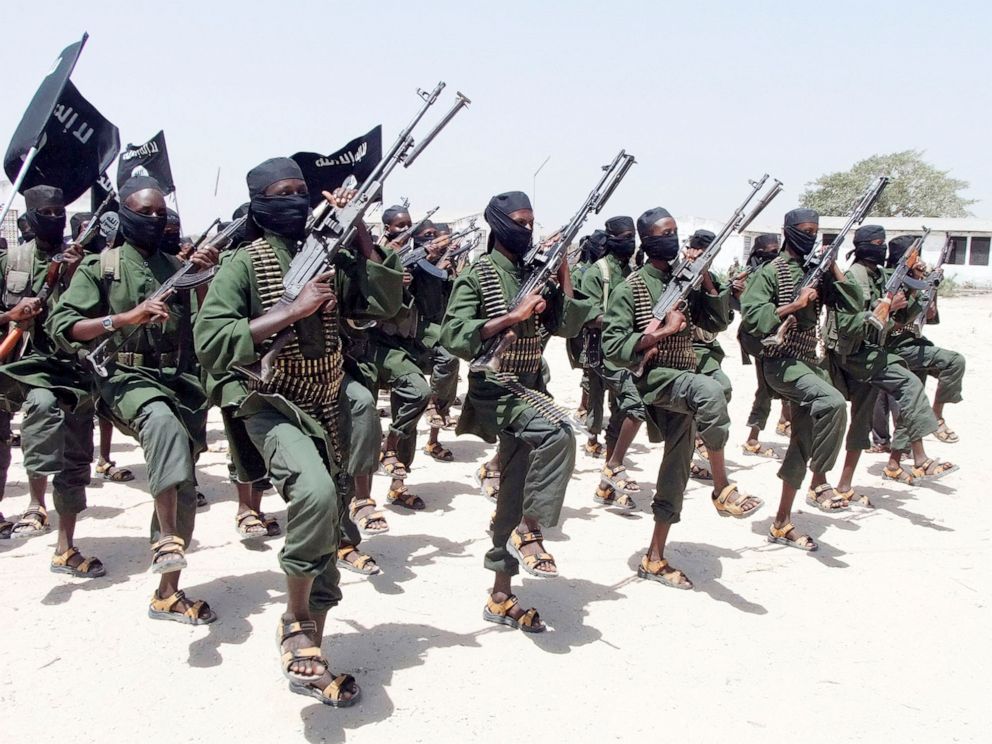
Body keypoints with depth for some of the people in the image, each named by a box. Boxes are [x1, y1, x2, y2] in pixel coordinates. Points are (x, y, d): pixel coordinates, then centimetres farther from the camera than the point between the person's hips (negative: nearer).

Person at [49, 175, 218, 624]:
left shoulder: (178, 268, 15)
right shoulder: (100, 267, 5)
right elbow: (61, 327, -6)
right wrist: (125, 318, -18)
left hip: (178, 379, 5)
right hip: (125, 378, -4)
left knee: (183, 488, 3)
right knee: (163, 422, -39)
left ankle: (167, 593, 14)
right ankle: (166, 537, -36)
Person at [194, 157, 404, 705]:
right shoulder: (244, 263, -9)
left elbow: (383, 303, 0)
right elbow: (210, 344, -20)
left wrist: (360, 231, -4)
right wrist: (294, 309, -25)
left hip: (328, 408, 6)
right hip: (272, 405, -6)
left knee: (326, 534, 9)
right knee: (315, 492, -34)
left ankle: (309, 659, 24)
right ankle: (295, 618, -10)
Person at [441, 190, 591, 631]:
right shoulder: (478, 275, -6)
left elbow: (568, 326, 7)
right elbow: (454, 336, -17)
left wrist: (564, 272, 1)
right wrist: (514, 317, -20)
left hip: (530, 386, 7)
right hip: (495, 388, -7)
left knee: (515, 493, 8)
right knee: (559, 432, -32)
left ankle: (501, 598, 17)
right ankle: (530, 531, -14)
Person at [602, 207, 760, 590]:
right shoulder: (631, 288, -7)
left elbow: (716, 322, 13)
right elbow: (613, 347, -12)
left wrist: (707, 281, 0)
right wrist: (662, 332, -18)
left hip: (683, 381, 7)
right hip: (655, 378, -7)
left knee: (677, 468, 8)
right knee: (711, 391, -36)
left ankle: (655, 558, 18)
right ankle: (723, 490, -22)